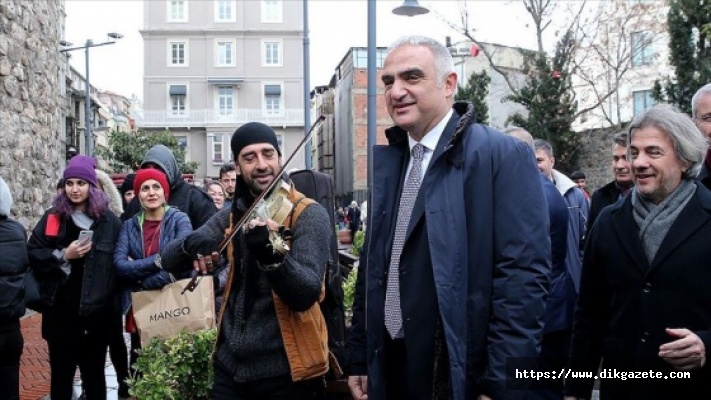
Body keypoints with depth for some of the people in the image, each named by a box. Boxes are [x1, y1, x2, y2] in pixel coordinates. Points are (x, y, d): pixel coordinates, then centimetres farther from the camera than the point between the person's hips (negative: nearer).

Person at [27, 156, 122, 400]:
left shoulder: (109, 221, 1)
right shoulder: (52, 217, 4)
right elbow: (32, 254, 2)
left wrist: (116, 301, -2)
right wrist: (63, 255, -13)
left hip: (96, 311, -1)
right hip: (60, 310, 1)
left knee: (94, 373, 12)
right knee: (61, 371, 10)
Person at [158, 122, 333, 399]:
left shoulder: (309, 215, -11)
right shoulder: (231, 216, 6)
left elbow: (306, 295, -21)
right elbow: (168, 261, 2)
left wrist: (270, 254, -39)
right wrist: (192, 245, -20)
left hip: (286, 370, -4)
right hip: (231, 365, 5)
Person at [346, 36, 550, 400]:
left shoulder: (503, 155, -10)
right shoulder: (385, 161, 8)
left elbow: (523, 276, -16)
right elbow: (372, 265, 12)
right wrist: (359, 358, 11)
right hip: (390, 370, 6)